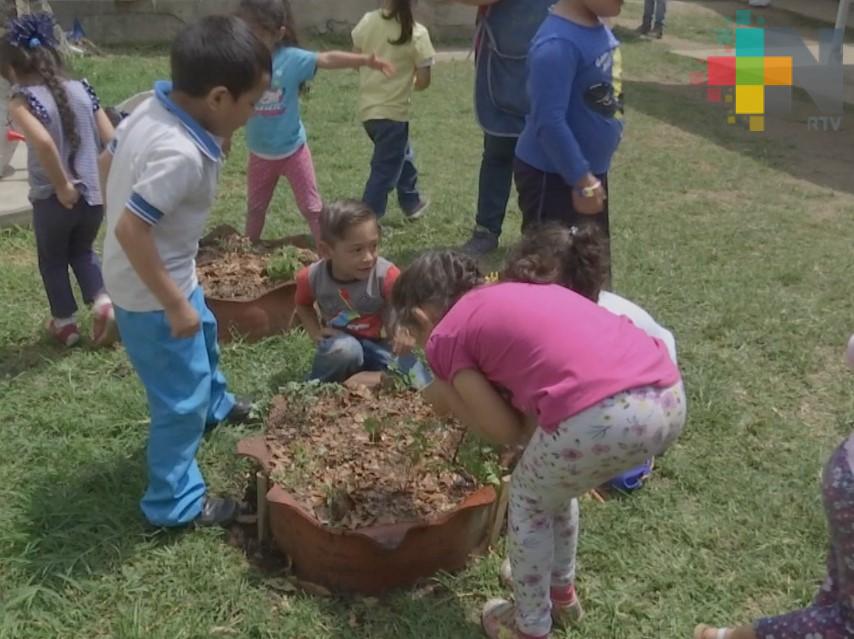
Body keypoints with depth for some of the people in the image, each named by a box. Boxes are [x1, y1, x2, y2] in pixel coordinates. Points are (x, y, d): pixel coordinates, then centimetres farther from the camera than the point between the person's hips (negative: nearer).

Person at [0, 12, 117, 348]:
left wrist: (62, 186, -20)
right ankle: (103, 302, 12)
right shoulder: (82, 90, 1)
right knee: (83, 251, 29)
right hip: (94, 195, 4)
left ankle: (65, 323, 32)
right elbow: (112, 141, 0)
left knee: (52, 261, 20)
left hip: (52, 200, -4)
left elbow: (43, 142, -32)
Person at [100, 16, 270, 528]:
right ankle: (175, 503, 25)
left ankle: (215, 406, 62)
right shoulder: (182, 154, -34)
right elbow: (130, 229, -35)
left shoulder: (151, 107, -7)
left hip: (163, 274, 10)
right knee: (181, 398, 7)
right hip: (151, 292, -10)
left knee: (205, 337, 33)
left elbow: (107, 162, 7)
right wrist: (175, 305, -25)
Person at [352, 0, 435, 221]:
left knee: (401, 156, 27)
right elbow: (423, 81, -12)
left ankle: (412, 203, 45)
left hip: (368, 107, 7)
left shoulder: (367, 21, -4)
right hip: (392, 112, -7)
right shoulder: (417, 33, -16)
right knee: (384, 172, 4)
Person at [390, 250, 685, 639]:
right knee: (553, 484, 33)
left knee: (529, 501, 24)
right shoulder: (512, 295, 31)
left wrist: (446, 397, 25)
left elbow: (507, 431, 11)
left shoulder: (445, 336, 11)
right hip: (669, 397, 8)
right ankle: (562, 591, 53)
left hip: (602, 416, -7)